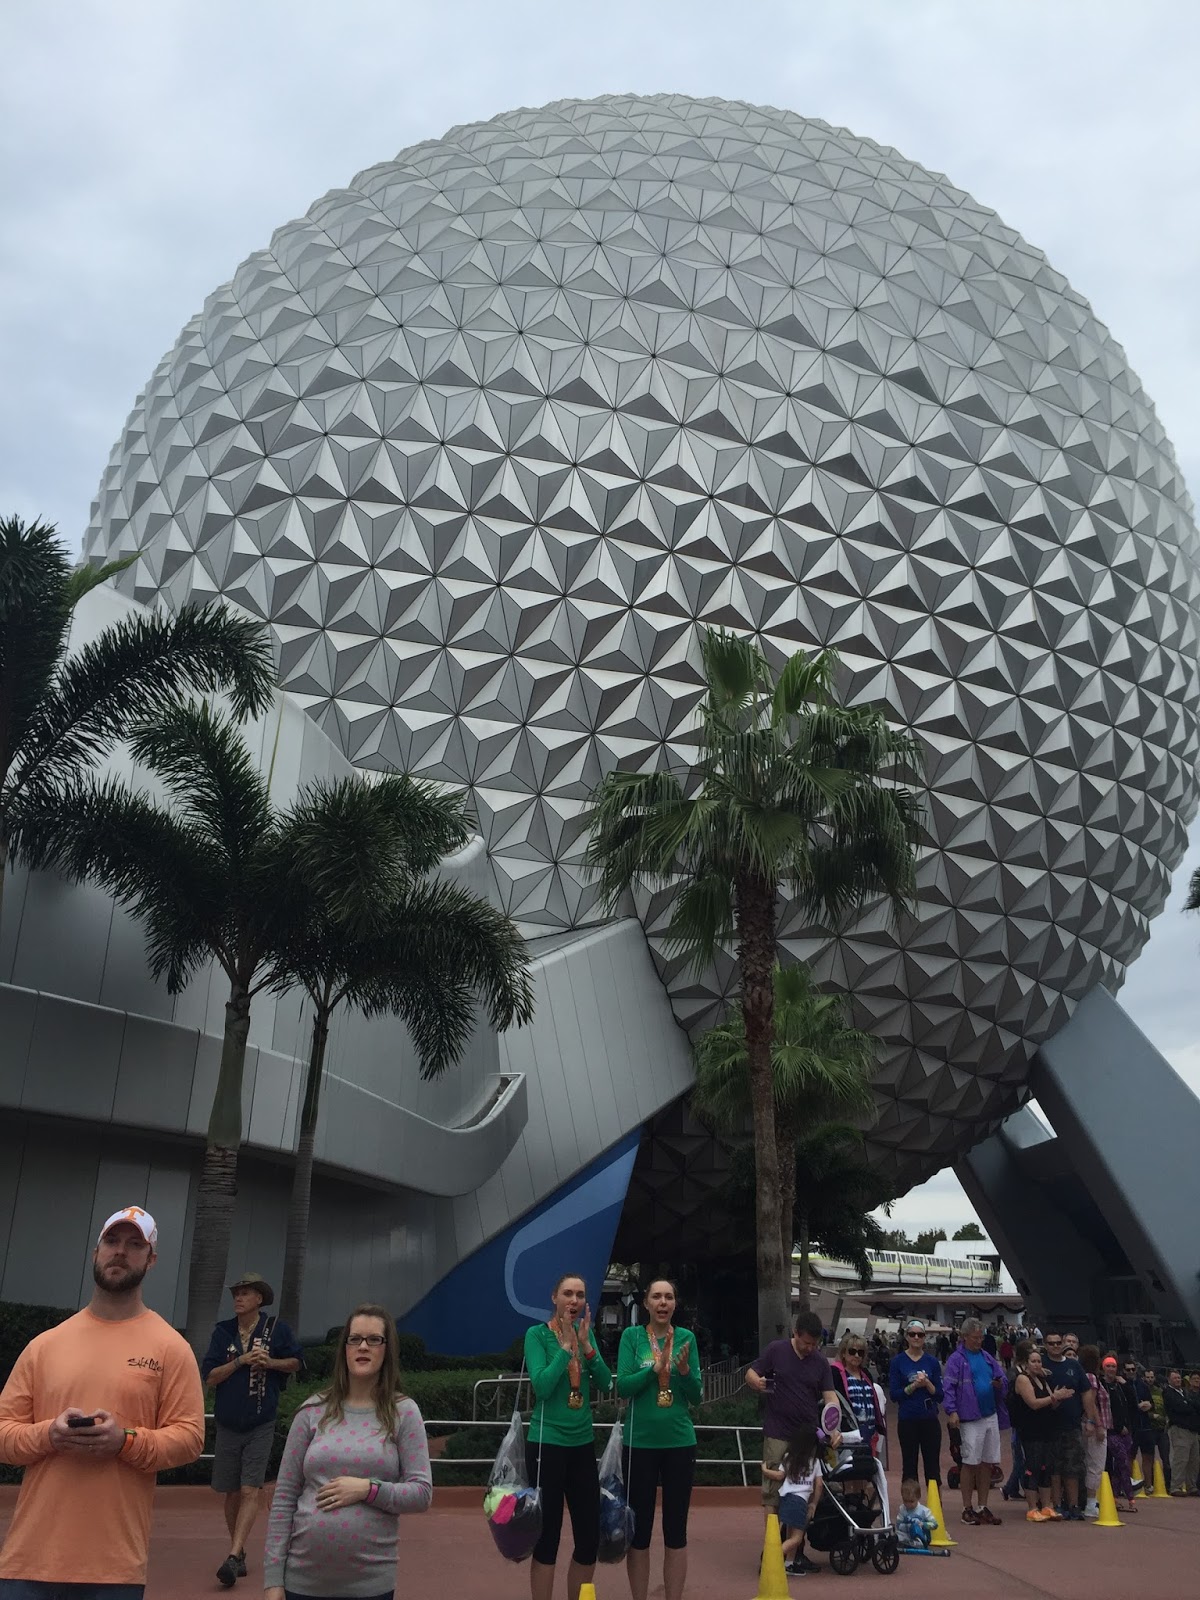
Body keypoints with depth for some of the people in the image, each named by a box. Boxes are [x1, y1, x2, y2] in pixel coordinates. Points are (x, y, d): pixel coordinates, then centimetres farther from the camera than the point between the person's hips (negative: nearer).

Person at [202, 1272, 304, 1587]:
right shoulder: (223, 1332, -1)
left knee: (250, 1491, -12)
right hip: (228, 1425, 2)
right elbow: (210, 1377, -6)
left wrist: (270, 1362, -12)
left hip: (261, 1425, -2)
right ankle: (239, 1553, 26)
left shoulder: (277, 1330, -4)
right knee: (232, 1493, 11)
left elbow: (296, 1362, 7)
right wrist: (242, 1360, -17)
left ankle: (233, 1557, -16)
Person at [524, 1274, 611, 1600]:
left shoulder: (586, 1333, 6)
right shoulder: (537, 1334, -9)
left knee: (590, 1536, 9)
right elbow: (542, 1386, -19)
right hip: (547, 1444, -5)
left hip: (583, 1443, 5)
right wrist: (566, 1345, -19)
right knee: (547, 1535, 2)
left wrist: (586, 1345, -13)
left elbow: (605, 1385, -1)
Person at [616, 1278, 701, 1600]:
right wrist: (655, 1368, -24)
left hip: (680, 1442, 1)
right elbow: (622, 1387, -11)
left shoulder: (687, 1337, 1)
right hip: (640, 1442, -1)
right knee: (639, 1528, 6)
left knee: (676, 1528, 8)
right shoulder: (632, 1335, -3)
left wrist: (685, 1370, -18)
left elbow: (697, 1397, 2)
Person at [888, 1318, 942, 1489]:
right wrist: (913, 1386, -18)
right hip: (907, 1421, -1)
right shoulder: (898, 1361, -1)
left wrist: (927, 1383, -14)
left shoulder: (932, 1361, 4)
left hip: (930, 1419, 1)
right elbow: (893, 1394, -5)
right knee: (909, 1468, 7)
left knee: (933, 1468, 5)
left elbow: (940, 1395, 3)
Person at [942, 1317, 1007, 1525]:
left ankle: (983, 1508, 19)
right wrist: (952, 1411, -20)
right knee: (970, 1463, -2)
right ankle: (967, 1509, 8)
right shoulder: (957, 1359, -5)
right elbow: (949, 1387, -10)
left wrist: (999, 1383, -6)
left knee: (988, 1463, 9)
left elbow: (1004, 1381, 17)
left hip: (991, 1415, 6)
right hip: (970, 1418, -6)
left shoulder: (987, 1358, 13)